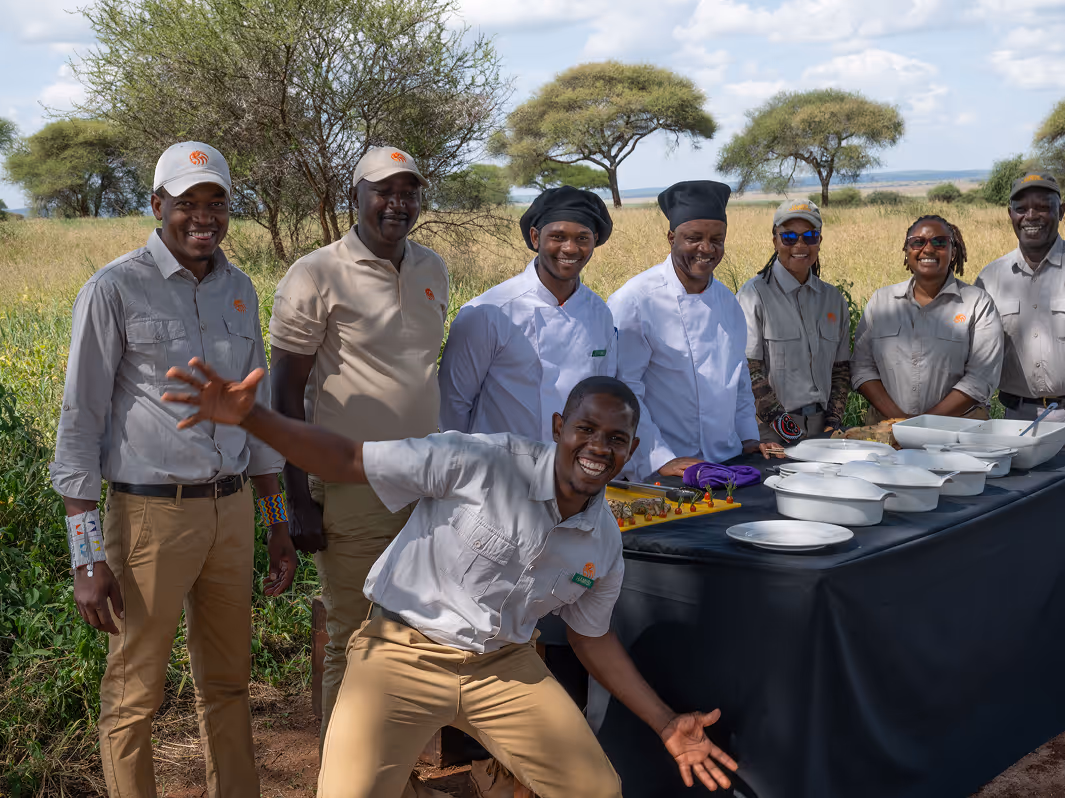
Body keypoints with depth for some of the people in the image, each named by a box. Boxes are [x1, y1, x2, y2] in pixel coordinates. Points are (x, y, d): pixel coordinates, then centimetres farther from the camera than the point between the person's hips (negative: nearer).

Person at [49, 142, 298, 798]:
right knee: (135, 693, 5)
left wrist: (279, 524, 15)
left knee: (229, 681, 16)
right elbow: (79, 424, -8)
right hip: (151, 514, -5)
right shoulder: (114, 289, -8)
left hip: (231, 510, 5)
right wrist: (87, 556, -12)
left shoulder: (239, 289, 9)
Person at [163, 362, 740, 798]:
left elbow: (591, 636, 15)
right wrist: (248, 417, -33)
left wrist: (667, 726, 12)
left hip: (503, 666, 5)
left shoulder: (605, 544, 1)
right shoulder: (480, 464, -18)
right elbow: (347, 461, -19)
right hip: (405, 653, -5)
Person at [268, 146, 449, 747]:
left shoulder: (433, 270, 10)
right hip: (354, 491, -5)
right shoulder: (317, 277, -8)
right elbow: (287, 393, -7)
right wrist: (300, 500, -11)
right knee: (355, 642, 4)